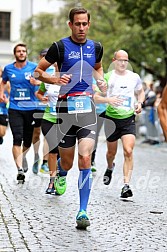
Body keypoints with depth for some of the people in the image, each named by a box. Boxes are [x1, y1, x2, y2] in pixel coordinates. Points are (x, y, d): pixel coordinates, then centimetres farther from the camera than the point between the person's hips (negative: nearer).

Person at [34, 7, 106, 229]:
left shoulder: (96, 47, 10)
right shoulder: (60, 47, -2)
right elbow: (38, 71, 4)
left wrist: (101, 80, 10)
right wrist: (55, 79, -15)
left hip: (87, 107, 2)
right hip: (66, 106, -2)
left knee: (85, 159, -14)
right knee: (67, 162, 7)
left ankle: (82, 212, -10)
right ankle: (61, 175, 47)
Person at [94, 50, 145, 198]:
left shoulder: (134, 77, 4)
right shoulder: (107, 77, -4)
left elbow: (141, 92, 22)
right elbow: (95, 97, -4)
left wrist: (140, 103, 2)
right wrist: (108, 99, -22)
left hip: (129, 119, 0)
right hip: (112, 119, 0)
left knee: (128, 151, -16)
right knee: (112, 152, 16)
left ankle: (126, 185, -17)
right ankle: (110, 168, 51)